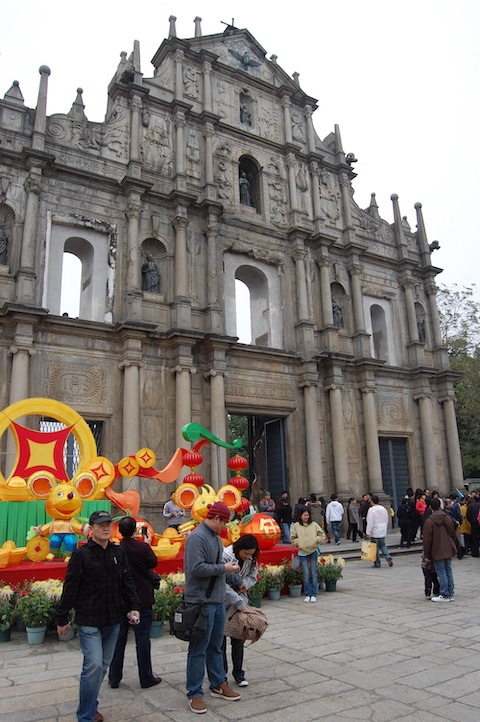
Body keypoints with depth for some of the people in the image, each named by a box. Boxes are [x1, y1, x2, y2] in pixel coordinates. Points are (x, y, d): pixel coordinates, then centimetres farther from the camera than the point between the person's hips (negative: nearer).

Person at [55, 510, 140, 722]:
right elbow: (70, 588, -7)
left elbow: (127, 582, 8)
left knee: (103, 665, 13)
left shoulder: (119, 552, 4)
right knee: (94, 665, -10)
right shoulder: (81, 555, -10)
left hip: (113, 621, 5)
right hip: (89, 621, -5)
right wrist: (61, 619, -4)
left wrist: (133, 606, -2)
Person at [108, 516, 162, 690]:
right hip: (142, 600, -3)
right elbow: (153, 563, 3)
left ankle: (114, 678, 21)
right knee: (142, 638, 6)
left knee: (119, 638, 13)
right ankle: (146, 678, 16)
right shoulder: (143, 548, -16)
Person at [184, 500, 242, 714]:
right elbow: (196, 568, -27)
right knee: (199, 649, 3)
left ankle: (218, 684, 33)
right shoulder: (197, 537, -19)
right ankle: (194, 693, 15)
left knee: (216, 646, 20)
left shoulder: (215, 537, 10)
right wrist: (223, 568, -17)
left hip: (218, 600, 9)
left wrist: (237, 581, 28)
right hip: (201, 601, -9)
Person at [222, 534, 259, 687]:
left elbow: (253, 575, 7)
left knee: (238, 638, 11)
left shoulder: (251, 559, -5)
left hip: (240, 600, 5)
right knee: (221, 639, 6)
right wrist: (240, 604, -25)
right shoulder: (225, 556, -26)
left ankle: (238, 673, 24)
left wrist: (246, 584, -16)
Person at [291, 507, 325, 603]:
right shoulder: (296, 526, 3)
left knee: (314, 573, 2)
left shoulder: (314, 525, 4)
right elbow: (293, 538, 8)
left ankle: (313, 595, 11)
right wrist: (298, 543, -6)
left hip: (313, 551, 1)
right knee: (306, 575, -1)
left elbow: (322, 536, 6)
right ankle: (307, 595, 11)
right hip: (302, 552, 0)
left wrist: (315, 540, -8)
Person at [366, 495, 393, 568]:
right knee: (383, 545, 20)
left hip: (375, 533, -6)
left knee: (376, 548, 4)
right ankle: (388, 558, 1)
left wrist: (368, 533, -14)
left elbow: (370, 523, -18)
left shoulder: (371, 510, -16)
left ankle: (377, 563, 11)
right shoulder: (384, 509, 6)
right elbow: (387, 521, 15)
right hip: (383, 532, 6)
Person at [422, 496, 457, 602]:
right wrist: (453, 548, 23)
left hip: (437, 552, -6)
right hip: (448, 551, 6)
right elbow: (453, 534, 11)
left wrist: (427, 555, -5)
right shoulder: (447, 518, 3)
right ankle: (450, 594, 17)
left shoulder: (429, 521, -13)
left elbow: (427, 540, -12)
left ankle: (444, 595, 3)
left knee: (441, 573, -1)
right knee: (448, 571, 12)